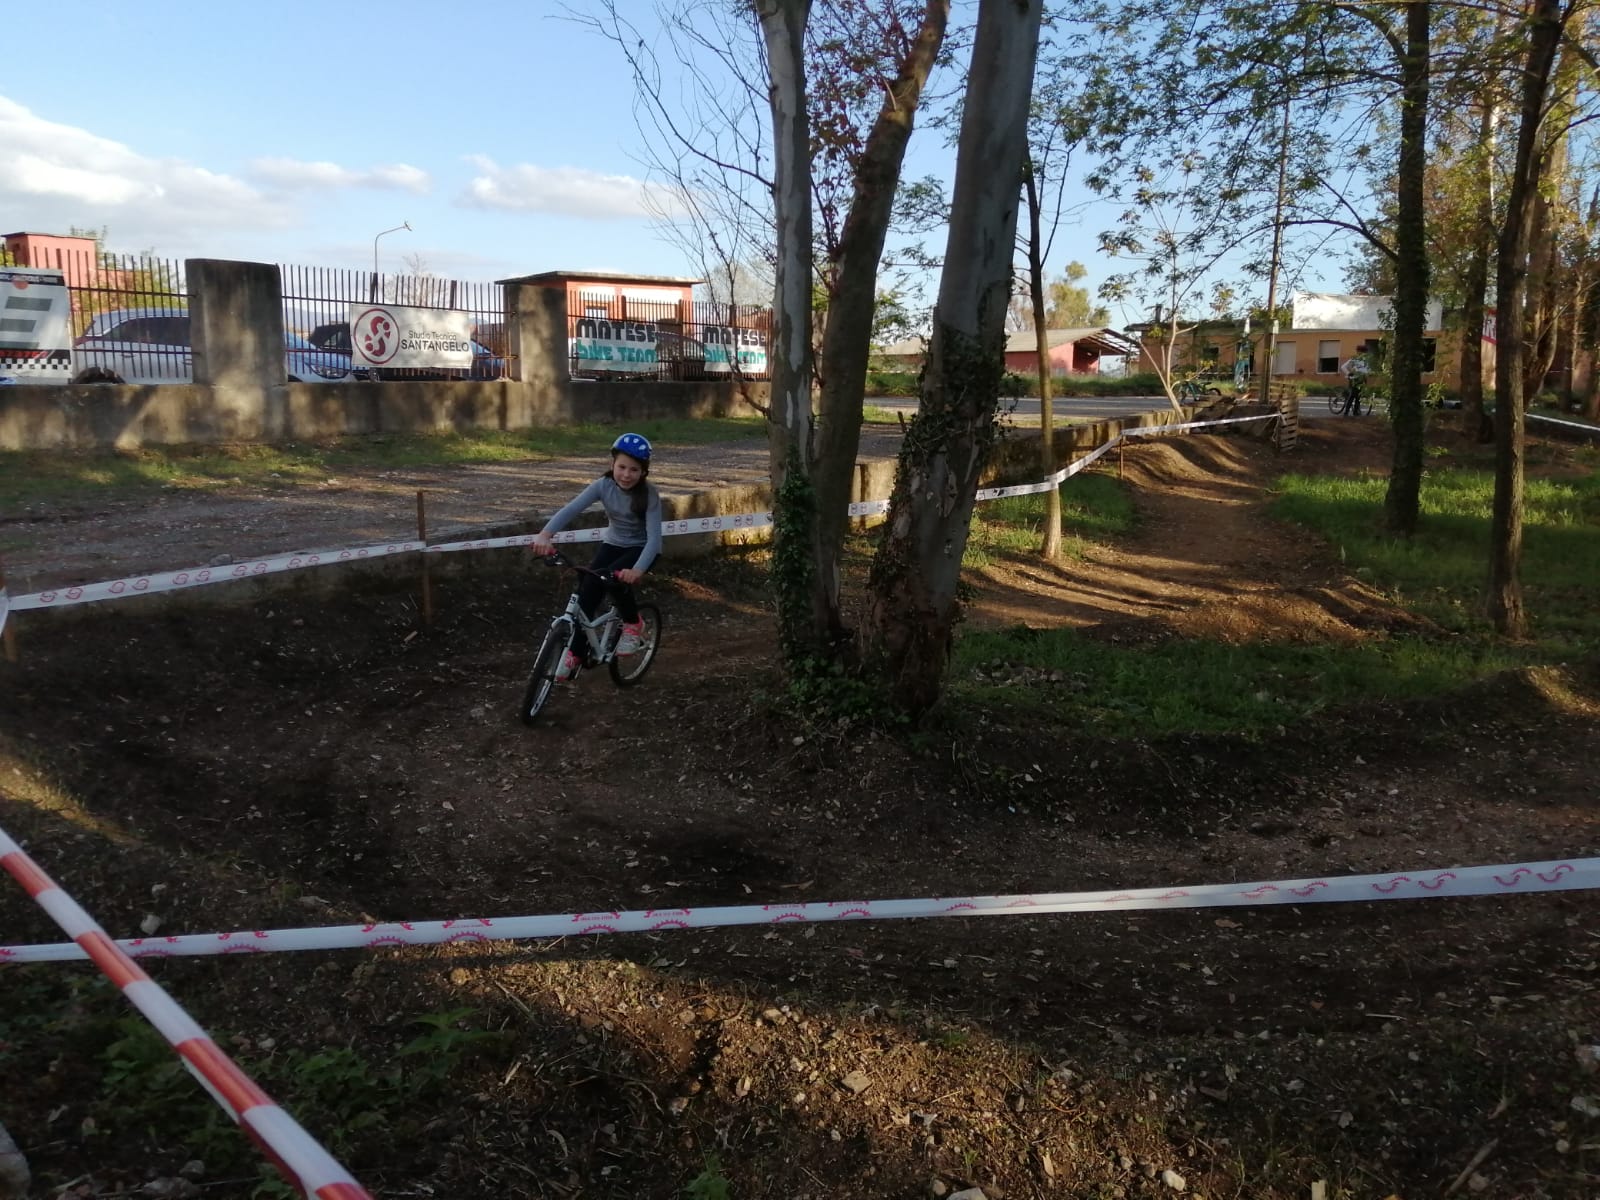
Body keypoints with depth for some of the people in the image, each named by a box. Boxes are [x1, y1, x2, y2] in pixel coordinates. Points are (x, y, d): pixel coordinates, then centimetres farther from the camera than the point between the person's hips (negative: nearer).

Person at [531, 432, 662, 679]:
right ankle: (575, 653, -5)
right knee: (587, 589, -17)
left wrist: (638, 570, -51)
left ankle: (633, 623, -4)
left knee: (615, 577, -32)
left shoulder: (649, 495, -24)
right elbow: (571, 508, -30)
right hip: (613, 545, 3)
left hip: (641, 549, -3)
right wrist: (545, 534, -49)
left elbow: (654, 537, -32)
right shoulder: (603, 485, -18)